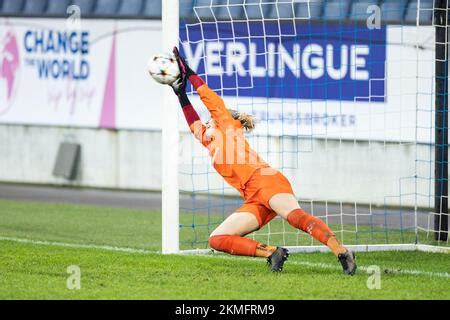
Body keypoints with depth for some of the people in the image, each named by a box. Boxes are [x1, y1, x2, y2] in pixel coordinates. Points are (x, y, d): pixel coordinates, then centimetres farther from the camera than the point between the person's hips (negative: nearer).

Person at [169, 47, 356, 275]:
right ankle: (271, 252, -19)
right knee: (216, 240, -8)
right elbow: (194, 124, 43)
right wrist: (181, 94, 41)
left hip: (267, 182, -7)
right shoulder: (211, 145, 35)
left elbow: (211, 101, 16)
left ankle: (342, 253, -45)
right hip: (254, 202, 7)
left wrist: (188, 73, 22)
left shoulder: (228, 127, 19)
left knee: (295, 216, -34)